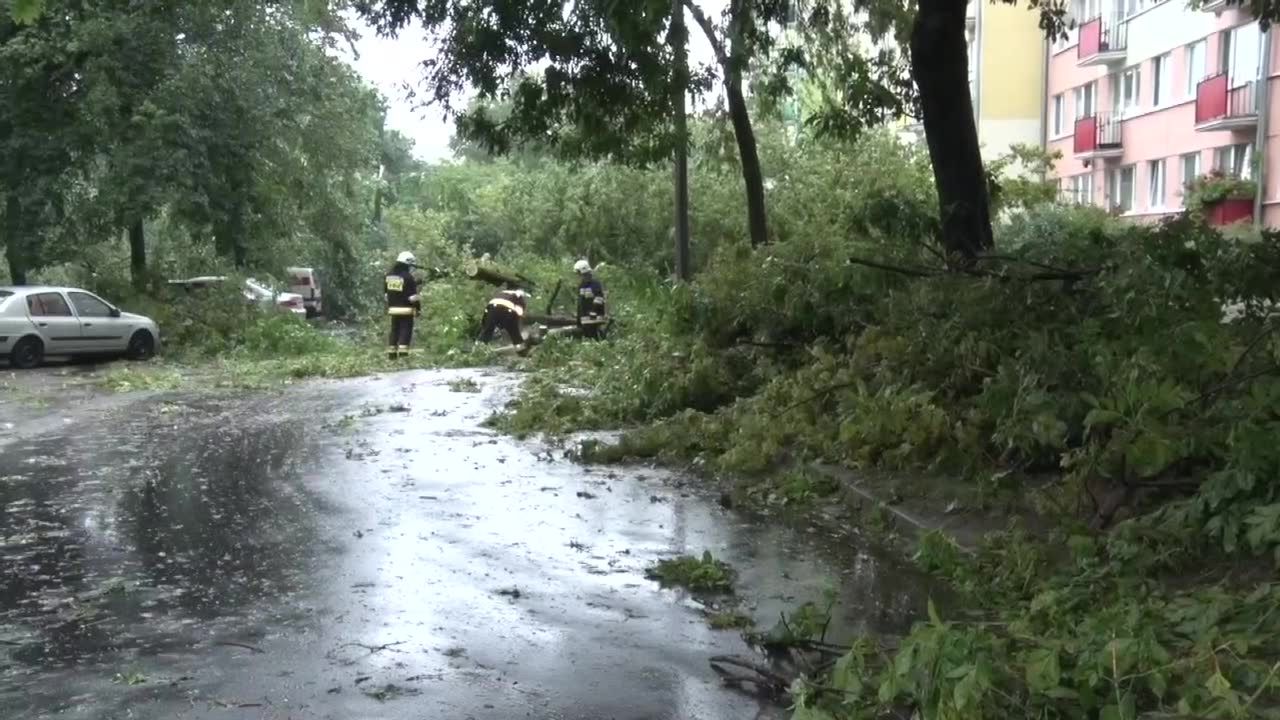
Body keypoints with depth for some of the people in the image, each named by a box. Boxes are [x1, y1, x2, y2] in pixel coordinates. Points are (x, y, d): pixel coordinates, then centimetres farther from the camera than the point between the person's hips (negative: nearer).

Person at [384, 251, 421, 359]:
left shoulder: (389, 275, 8)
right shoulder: (408, 277, -14)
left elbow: (386, 292, 16)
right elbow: (413, 295, -14)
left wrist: (388, 305, 24)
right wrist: (418, 308, -5)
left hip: (393, 309, 6)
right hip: (406, 310, -6)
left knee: (394, 330, 14)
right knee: (406, 330, -3)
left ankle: (391, 352, 16)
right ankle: (403, 351, -11)